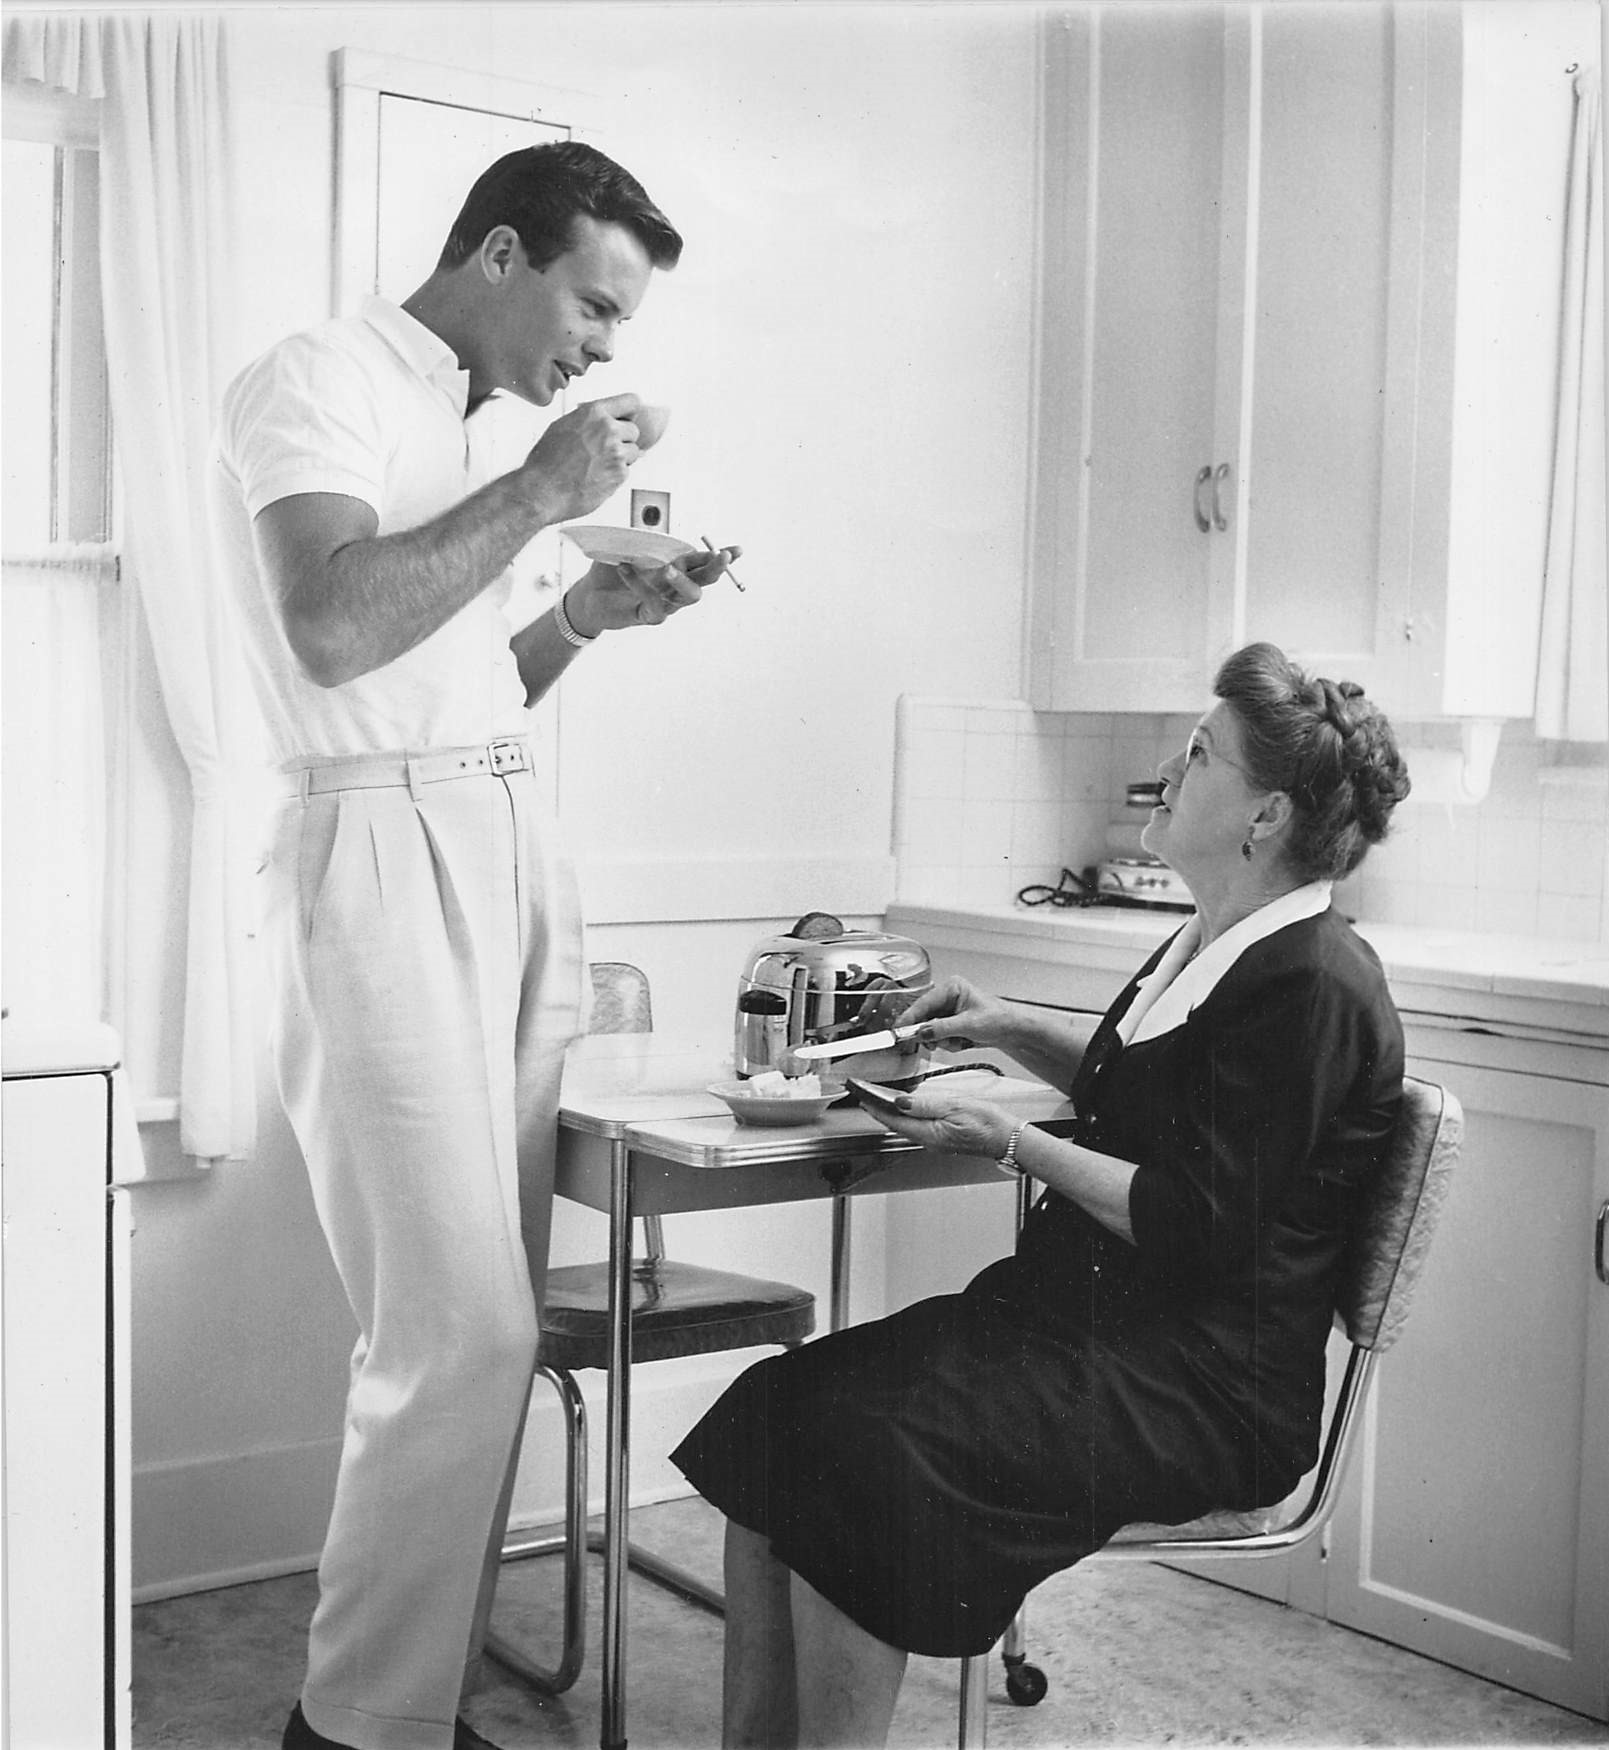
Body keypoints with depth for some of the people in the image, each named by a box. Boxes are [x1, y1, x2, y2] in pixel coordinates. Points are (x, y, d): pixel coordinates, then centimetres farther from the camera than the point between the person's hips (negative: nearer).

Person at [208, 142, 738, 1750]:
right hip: (385, 857, -8)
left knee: (488, 1321, 7)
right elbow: (332, 628, -20)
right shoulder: (317, 382, -4)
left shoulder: (463, 423, 22)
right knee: (458, 1331, -10)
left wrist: (589, 613, 9)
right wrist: (540, 491, -13)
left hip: (509, 860, 9)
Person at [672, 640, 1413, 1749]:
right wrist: (1011, 1028, 17)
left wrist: (1008, 1143, -14)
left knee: (859, 1450, -26)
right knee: (775, 1408, -9)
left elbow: (1193, 1222, -18)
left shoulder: (1313, 984, -15)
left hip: (1205, 1389, -9)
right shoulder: (1218, 944, 14)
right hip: (1085, 1310, 9)